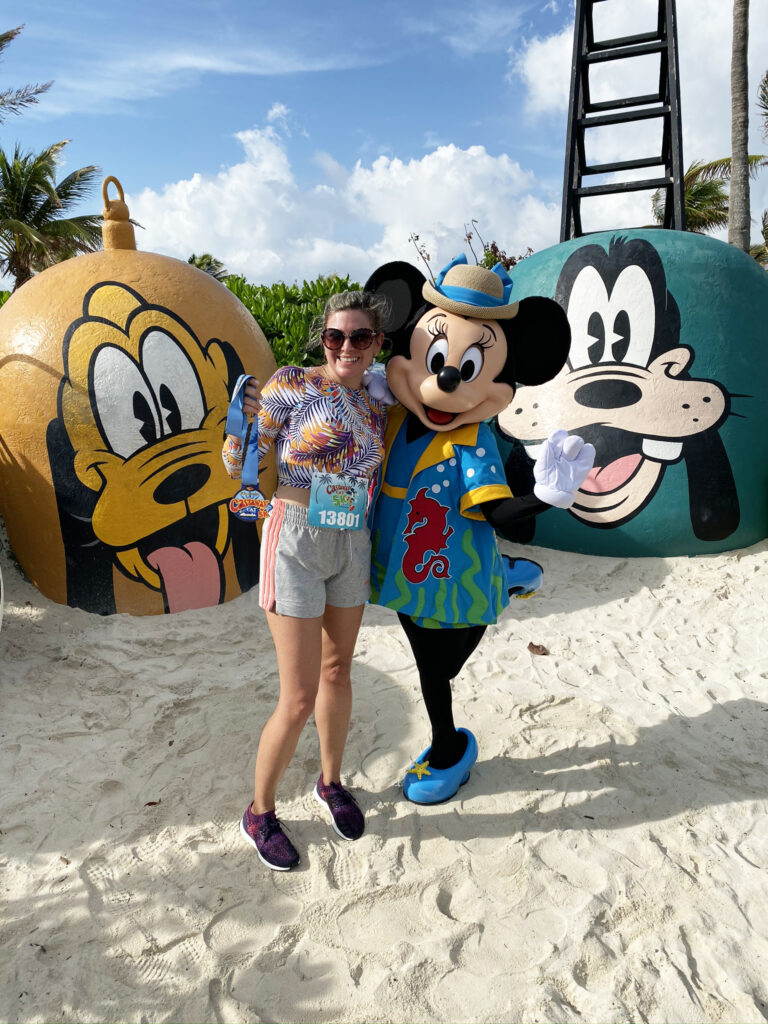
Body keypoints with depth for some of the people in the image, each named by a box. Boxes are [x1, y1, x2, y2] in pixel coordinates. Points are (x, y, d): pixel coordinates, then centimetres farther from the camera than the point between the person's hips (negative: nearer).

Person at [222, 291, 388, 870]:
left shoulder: (377, 403, 7)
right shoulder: (292, 385, -11)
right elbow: (240, 466, -9)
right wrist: (241, 419, -26)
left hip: (352, 546, 6)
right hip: (296, 544, -6)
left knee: (338, 673, 19)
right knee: (299, 700, -2)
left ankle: (332, 782, 42)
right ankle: (260, 812, 23)